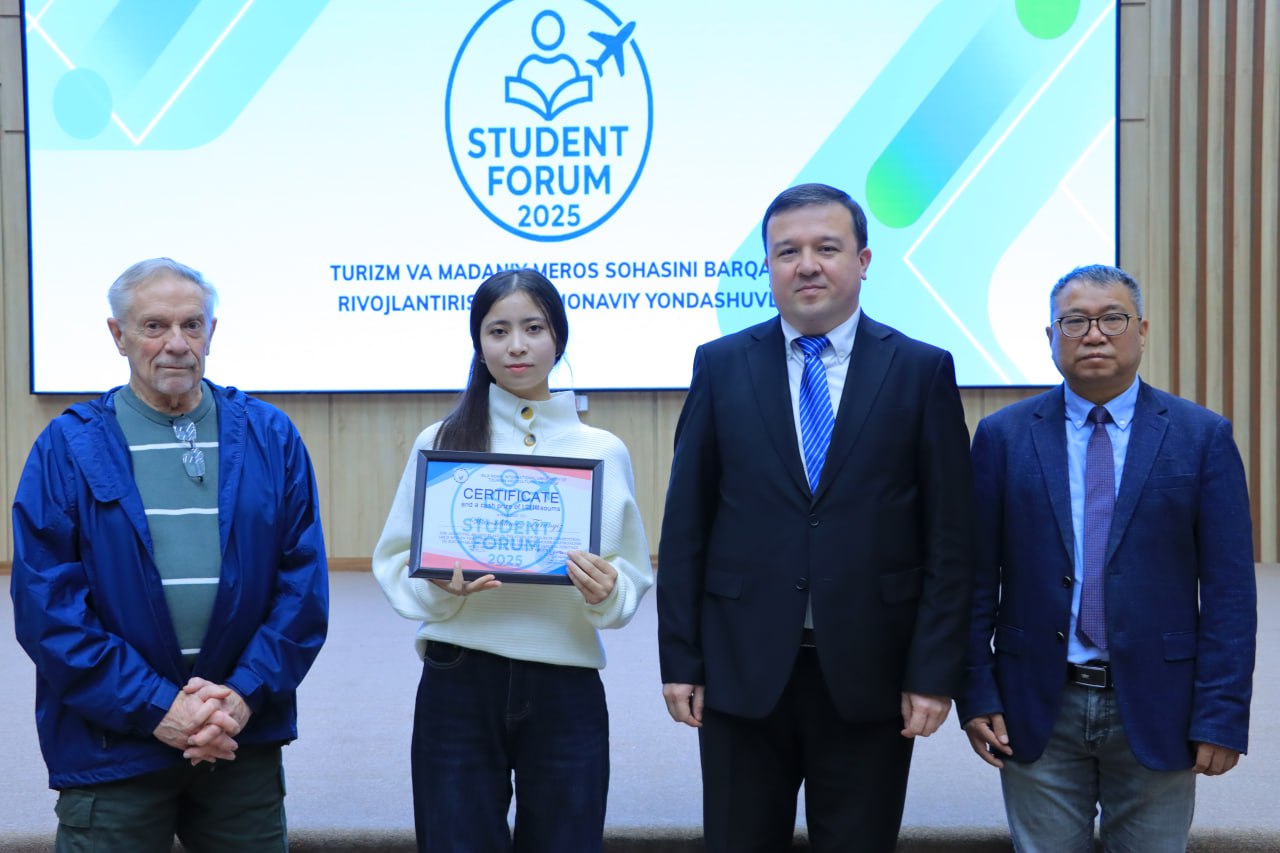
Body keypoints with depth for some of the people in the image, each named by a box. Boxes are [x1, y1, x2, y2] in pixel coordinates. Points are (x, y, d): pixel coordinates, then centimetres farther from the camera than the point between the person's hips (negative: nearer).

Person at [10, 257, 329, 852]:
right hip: (111, 749, -1)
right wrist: (157, 707, -14)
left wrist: (245, 696, -11)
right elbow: (45, 603, -8)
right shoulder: (67, 449, -1)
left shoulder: (271, 439, 4)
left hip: (246, 748, 2)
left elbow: (303, 584, 1)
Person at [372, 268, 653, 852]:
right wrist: (438, 586, -16)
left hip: (566, 689, 1)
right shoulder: (439, 443, 2)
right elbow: (396, 561, 4)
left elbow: (634, 575, 8)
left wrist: (607, 593, -14)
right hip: (458, 684, -1)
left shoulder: (604, 452, 4)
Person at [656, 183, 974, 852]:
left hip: (869, 675, -1)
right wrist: (680, 659, 0)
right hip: (742, 671, 1)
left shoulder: (923, 371, 1)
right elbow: (685, 525, 4)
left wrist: (935, 672, -6)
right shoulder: (721, 366, 4)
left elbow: (949, 539, -1)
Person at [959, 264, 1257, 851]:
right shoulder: (1002, 437, 3)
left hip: (1156, 710, 0)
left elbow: (1229, 590, -2)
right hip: (1036, 712, 1)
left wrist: (1223, 716, -7)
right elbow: (977, 579, 3)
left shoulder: (1203, 437, 0)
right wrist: (976, 695, -2)